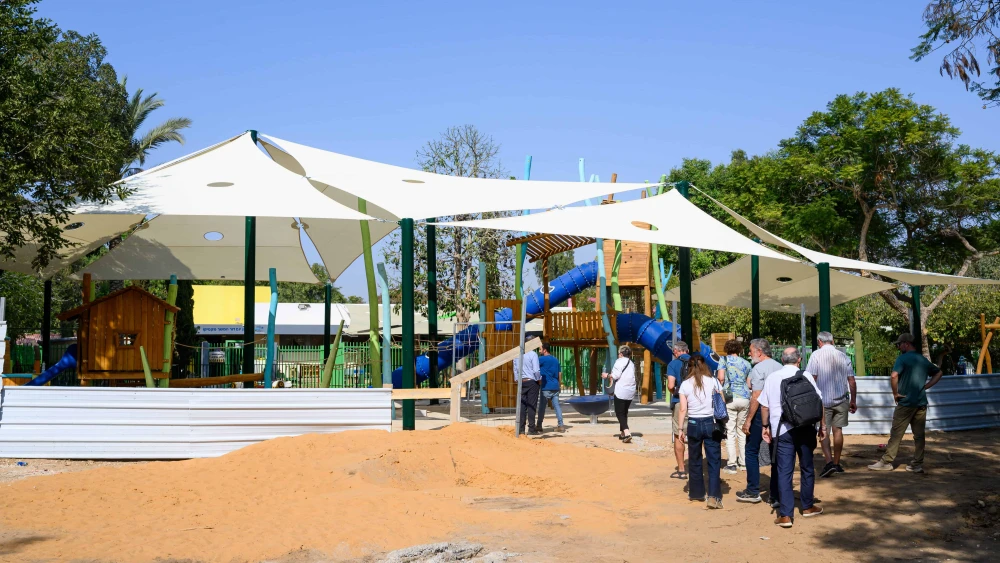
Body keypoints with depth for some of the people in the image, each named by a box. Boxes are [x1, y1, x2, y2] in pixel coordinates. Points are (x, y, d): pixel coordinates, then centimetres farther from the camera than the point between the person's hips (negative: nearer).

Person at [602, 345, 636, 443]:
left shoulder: (619, 361, -6)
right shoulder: (631, 363, 17)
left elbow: (615, 375, -15)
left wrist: (607, 375, 4)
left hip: (621, 391, -7)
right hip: (631, 391, 8)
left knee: (619, 413, -5)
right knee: (624, 412, 19)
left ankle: (627, 433, -21)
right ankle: (623, 433, 24)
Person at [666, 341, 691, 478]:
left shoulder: (673, 364, -7)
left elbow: (671, 385, -16)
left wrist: (674, 393, 4)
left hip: (679, 402, -3)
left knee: (678, 436, 6)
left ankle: (681, 470, 7)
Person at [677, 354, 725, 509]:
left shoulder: (685, 385, -1)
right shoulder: (713, 382, 0)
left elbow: (683, 409, -2)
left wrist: (681, 428, 4)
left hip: (693, 424, 1)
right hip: (711, 422, 0)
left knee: (694, 460, 14)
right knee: (714, 461, 2)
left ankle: (696, 493, 23)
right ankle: (713, 496, -7)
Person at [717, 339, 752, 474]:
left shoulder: (724, 359, 2)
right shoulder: (746, 363, 12)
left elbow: (721, 378, -10)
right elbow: (749, 384, 11)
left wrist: (721, 389, 8)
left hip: (730, 397, -4)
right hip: (745, 397, 4)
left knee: (730, 432, -2)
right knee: (742, 431, 13)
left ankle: (732, 464, -4)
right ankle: (743, 462, 18)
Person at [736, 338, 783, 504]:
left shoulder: (759, 369, -11)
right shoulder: (780, 367, 10)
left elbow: (756, 397, -16)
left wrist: (748, 420, -13)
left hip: (761, 414, -6)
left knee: (752, 451, 6)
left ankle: (753, 491, 8)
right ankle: (776, 495, 11)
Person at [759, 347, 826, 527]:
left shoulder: (772, 378, 4)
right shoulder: (805, 376, -1)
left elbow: (764, 406, 6)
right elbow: (817, 403, -2)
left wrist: (766, 426, 17)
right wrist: (822, 425, 8)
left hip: (782, 430, 0)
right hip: (805, 429, 0)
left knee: (784, 471, 0)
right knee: (807, 468, 16)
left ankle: (785, 515, -4)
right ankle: (807, 507, 29)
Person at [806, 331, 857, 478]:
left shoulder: (816, 355, -6)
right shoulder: (843, 356, 5)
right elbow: (852, 381, 7)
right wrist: (853, 401, 16)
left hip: (823, 400, -3)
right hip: (841, 399, 3)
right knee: (838, 430, 12)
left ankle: (829, 462, -15)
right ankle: (836, 463, 18)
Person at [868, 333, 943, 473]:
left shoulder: (903, 358, -10)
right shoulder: (923, 359, 13)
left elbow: (894, 376, -24)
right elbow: (938, 373, 24)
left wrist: (895, 393, -11)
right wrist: (926, 386, 13)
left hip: (906, 402, -6)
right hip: (921, 402, 6)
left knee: (896, 434, -1)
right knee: (919, 434, 7)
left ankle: (886, 462, 2)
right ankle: (918, 464, 8)